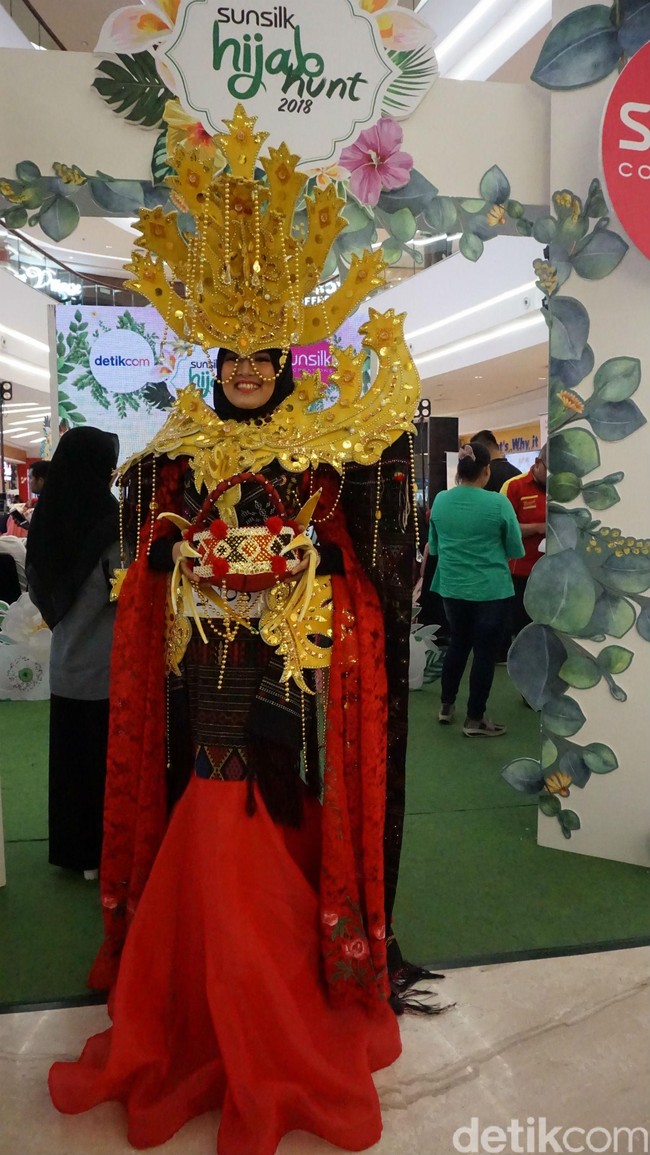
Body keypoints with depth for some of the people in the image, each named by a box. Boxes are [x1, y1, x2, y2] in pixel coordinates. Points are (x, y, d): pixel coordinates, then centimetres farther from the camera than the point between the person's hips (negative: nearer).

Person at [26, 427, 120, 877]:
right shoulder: (112, 522, -19)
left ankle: (71, 847, 30)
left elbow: (39, 590, 10)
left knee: (70, 756, 16)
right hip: (109, 665, -6)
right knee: (107, 758, 9)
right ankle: (103, 852, 21)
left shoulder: (46, 521, 1)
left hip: (66, 662, 6)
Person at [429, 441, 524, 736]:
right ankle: (474, 719, 16)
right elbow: (515, 549, -4)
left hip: (452, 587, 5)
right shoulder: (498, 503, -15)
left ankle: (446, 706, 31)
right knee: (485, 651, 7)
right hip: (490, 589, -4)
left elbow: (434, 545, 12)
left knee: (457, 644, 21)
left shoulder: (440, 500, -2)